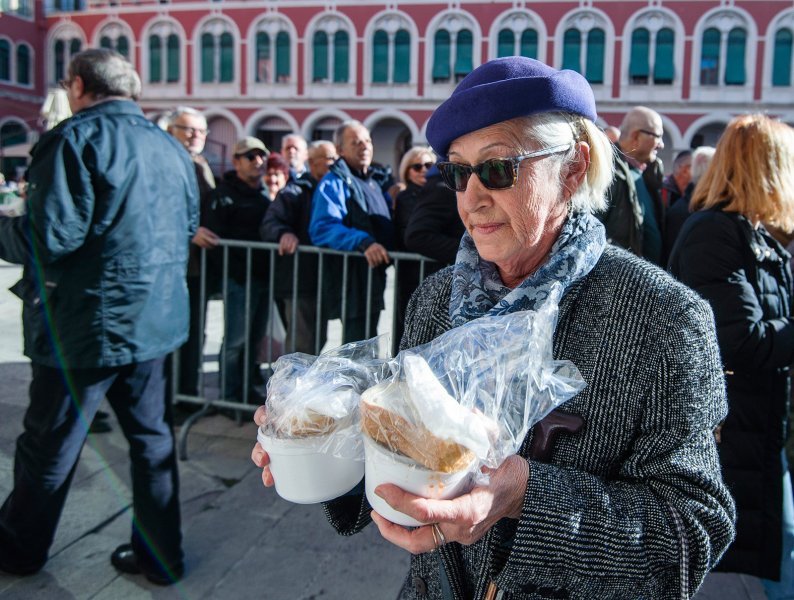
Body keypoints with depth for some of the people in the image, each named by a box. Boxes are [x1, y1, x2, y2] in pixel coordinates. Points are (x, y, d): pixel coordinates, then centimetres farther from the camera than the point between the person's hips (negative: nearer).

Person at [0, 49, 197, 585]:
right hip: (153, 317, 7)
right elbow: (187, 228, 16)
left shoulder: (76, 138, -12)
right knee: (151, 436, 15)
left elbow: (50, 238, -19)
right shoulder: (171, 147, 9)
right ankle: (159, 554, 25)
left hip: (88, 323, -6)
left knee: (49, 444, 12)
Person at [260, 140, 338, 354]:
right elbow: (269, 223, -19)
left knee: (316, 343, 18)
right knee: (302, 346, -7)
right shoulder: (297, 190, -6)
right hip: (299, 282, -8)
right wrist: (284, 233, -40)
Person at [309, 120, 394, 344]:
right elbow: (322, 228, -25)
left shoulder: (375, 183, 18)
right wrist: (363, 242, -37)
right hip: (351, 280, -9)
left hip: (374, 276, 9)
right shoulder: (333, 183, -9)